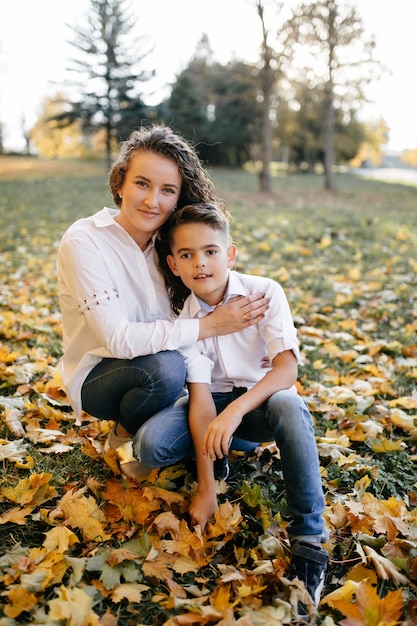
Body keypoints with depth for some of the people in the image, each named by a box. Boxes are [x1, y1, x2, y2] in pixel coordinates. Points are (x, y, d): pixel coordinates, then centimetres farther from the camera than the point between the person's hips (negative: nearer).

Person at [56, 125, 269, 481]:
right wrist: (208, 327, -30)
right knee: (165, 367, -36)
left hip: (149, 365, 5)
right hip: (98, 377, -5)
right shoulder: (84, 242, -21)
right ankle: (124, 434, -4)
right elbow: (119, 339, -27)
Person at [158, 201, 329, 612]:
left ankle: (309, 542, -29)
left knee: (288, 406, -39)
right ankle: (218, 451, 8)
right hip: (218, 403, 2)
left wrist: (235, 411, -40)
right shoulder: (185, 319, -10)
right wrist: (206, 486, -23)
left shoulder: (265, 292, -15)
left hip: (265, 396, -2)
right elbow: (201, 397, -17)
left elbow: (287, 369, -24)